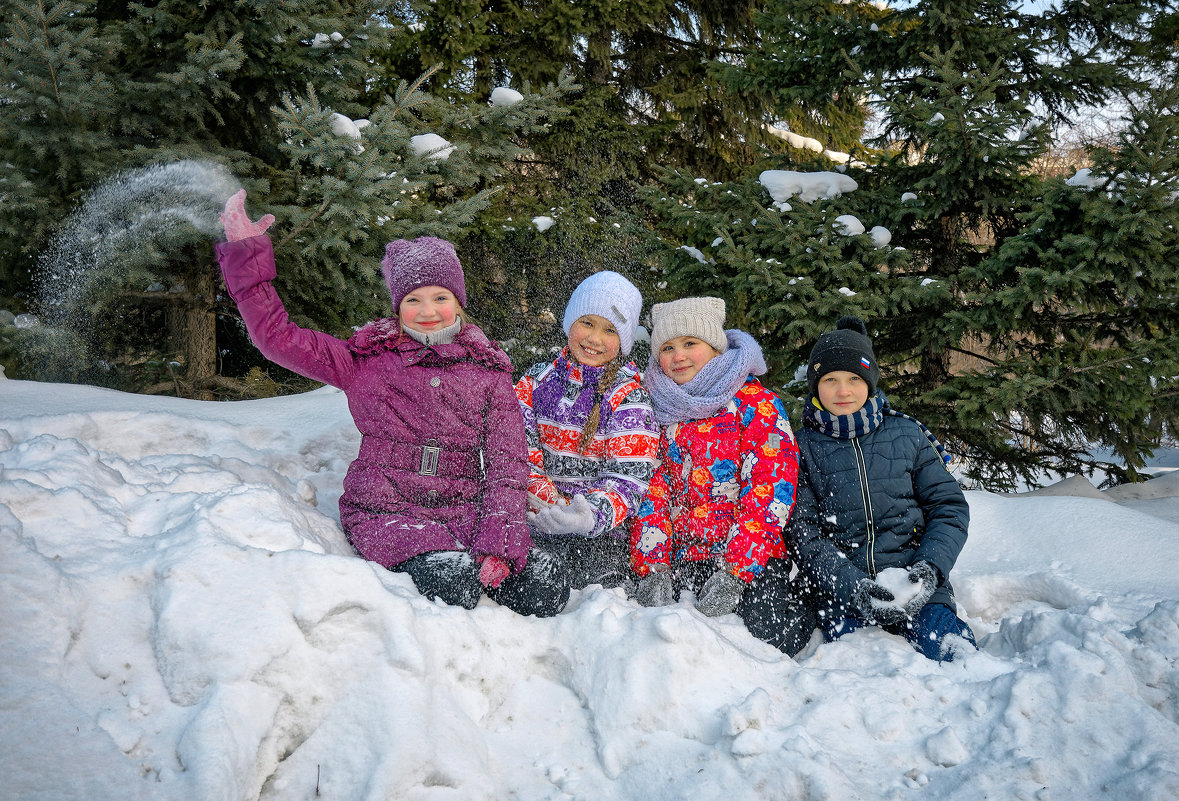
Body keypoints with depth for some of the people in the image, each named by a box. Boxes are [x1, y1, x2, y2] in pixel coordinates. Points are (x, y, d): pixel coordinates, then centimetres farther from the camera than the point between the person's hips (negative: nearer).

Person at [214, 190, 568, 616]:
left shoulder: (488, 371, 11)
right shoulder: (367, 361, 9)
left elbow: (507, 463, 3)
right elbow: (277, 337, 4)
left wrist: (497, 542, -12)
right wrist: (246, 253, -3)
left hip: (464, 513, 2)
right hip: (384, 512, -2)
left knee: (545, 586, -24)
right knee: (451, 582, -33)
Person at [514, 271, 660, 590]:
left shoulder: (629, 396, -3)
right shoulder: (537, 381, 9)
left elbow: (628, 478, -11)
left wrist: (592, 514, -31)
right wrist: (549, 502, -15)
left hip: (600, 531, -2)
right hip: (537, 526, 2)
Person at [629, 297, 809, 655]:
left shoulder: (756, 404, -1)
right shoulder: (656, 411, 11)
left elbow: (769, 493, -9)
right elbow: (651, 494, 8)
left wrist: (733, 573, -18)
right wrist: (653, 569, -7)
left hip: (753, 560, -3)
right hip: (681, 562, 3)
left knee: (763, 638, -21)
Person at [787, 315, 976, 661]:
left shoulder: (907, 434, 11)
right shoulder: (802, 448, 7)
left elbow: (949, 505, 11)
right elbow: (803, 532, -1)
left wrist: (931, 567, -8)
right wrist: (852, 587, -16)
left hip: (913, 580, 1)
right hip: (837, 586, -1)